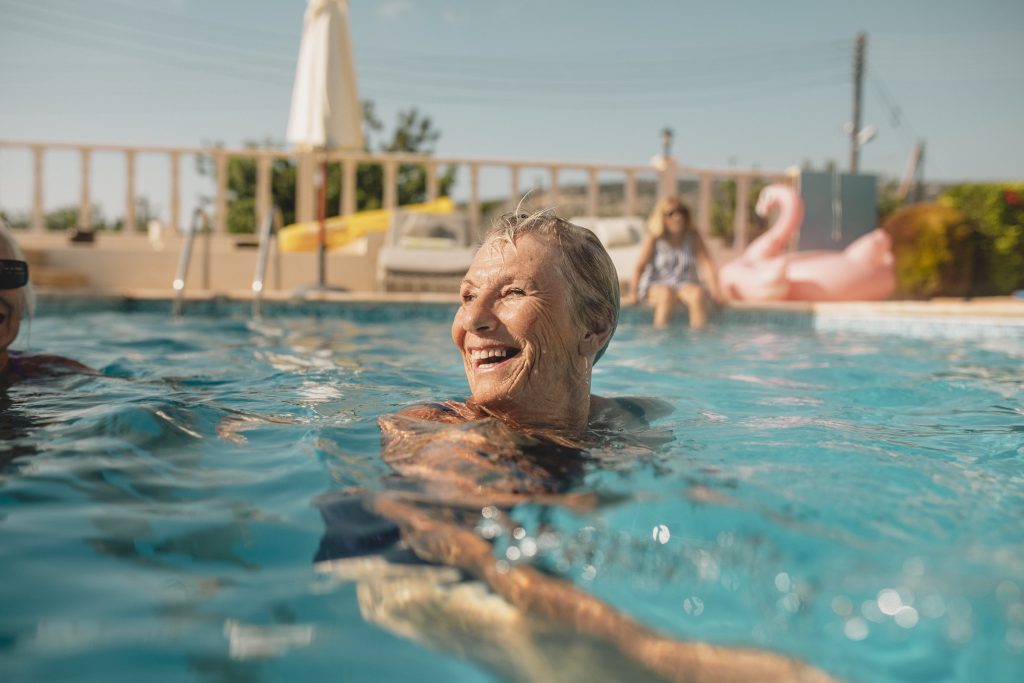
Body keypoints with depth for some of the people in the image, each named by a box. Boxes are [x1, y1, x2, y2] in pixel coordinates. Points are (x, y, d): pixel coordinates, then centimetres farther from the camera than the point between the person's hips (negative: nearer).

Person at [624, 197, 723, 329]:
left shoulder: (693, 235, -1)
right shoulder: (654, 237, -7)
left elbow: (707, 264, -6)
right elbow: (639, 266, -11)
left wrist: (715, 292, -16)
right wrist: (633, 293, -22)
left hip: (686, 284, 2)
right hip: (657, 285, -2)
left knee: (698, 294, -31)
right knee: (667, 294, -36)